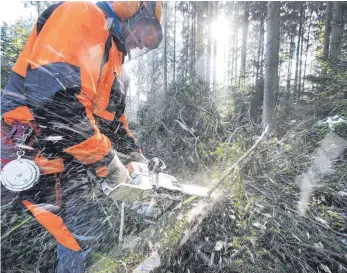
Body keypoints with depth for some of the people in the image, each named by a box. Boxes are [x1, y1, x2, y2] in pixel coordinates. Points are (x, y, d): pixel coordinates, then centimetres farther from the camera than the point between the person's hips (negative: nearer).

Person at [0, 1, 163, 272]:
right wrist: (107, 160, -20)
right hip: (42, 159, -10)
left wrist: (134, 150, 21)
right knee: (86, 239, 2)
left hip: (73, 162, 10)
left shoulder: (111, 50, 17)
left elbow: (110, 109, 21)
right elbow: (57, 101, -30)